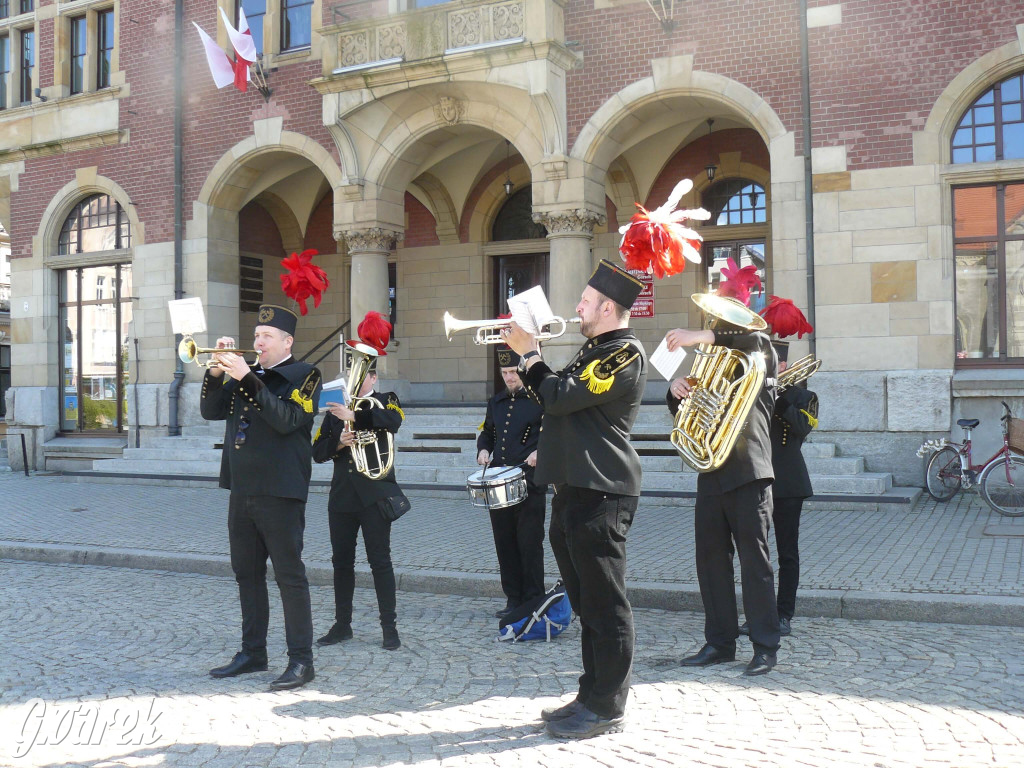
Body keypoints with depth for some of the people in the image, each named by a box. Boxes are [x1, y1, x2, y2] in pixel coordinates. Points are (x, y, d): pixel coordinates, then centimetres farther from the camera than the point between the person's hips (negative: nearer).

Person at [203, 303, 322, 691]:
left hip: (280, 491, -7)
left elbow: (286, 420, -21)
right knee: (247, 573, 14)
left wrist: (247, 379, -22)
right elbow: (211, 411, 10)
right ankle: (253, 652, 26)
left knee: (290, 575, -3)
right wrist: (217, 371, -4)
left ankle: (301, 660, 4)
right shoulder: (247, 373, 15)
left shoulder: (303, 375, -5)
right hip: (242, 490, 7)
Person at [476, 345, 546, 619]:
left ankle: (533, 602, 6)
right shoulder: (496, 402, 16)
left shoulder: (540, 399, -2)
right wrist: (483, 450, 8)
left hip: (530, 482, -6)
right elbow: (486, 432, 28)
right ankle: (513, 599, 17)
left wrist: (541, 452, -19)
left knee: (529, 544, -3)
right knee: (505, 543, 8)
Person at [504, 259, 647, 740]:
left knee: (606, 605, -2)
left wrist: (529, 354, -5)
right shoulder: (594, 350, 19)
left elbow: (560, 396, -20)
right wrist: (528, 354, 12)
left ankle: (607, 709, 7)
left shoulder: (625, 354, -14)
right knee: (587, 605, 16)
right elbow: (554, 397, 22)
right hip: (574, 488, 10)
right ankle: (591, 696, 26)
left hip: (599, 493, -10)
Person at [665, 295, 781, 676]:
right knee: (710, 560, 7)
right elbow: (682, 411, 21)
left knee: (754, 561, -3)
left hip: (749, 476, -6)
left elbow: (758, 341, -22)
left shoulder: (757, 366, 0)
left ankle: (765, 646, 5)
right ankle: (719, 642, 17)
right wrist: (677, 389, -2)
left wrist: (700, 337, -27)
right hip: (710, 477, 6)